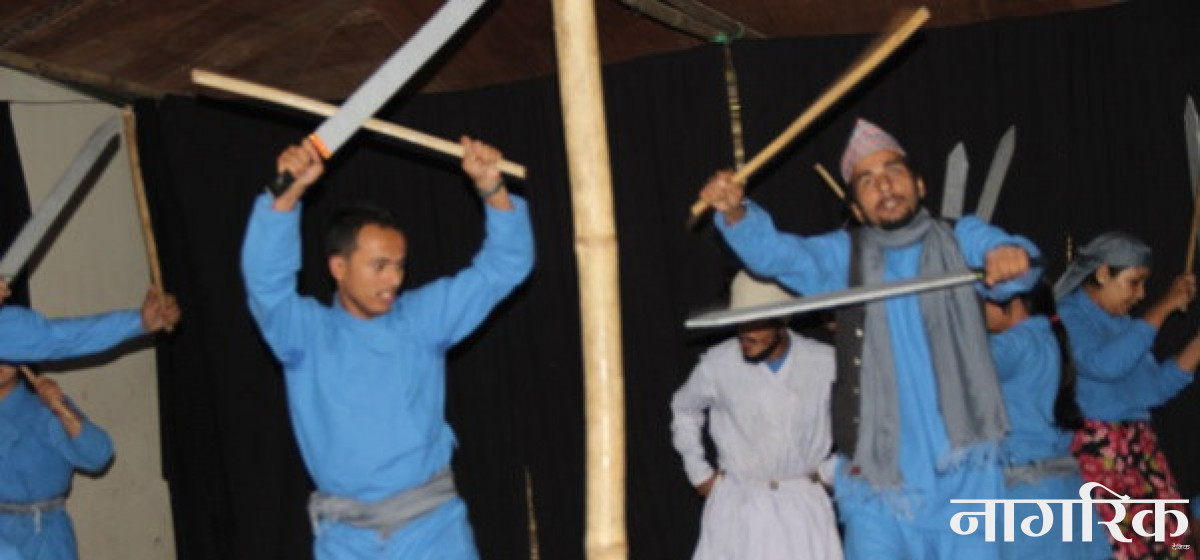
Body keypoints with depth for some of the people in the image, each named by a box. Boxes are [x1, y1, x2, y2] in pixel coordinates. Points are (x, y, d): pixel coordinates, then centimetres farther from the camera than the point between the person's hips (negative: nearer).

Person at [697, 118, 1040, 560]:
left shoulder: (962, 239, 9)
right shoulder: (843, 256, 11)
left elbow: (999, 251, -10)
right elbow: (774, 253, -4)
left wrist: (1012, 256, -35)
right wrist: (734, 212, -24)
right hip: (876, 474, 0)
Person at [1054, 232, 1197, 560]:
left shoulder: (1123, 322, 18)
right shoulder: (1066, 316, -4)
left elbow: (1155, 388, 22)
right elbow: (1105, 364, -21)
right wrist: (1164, 307, -14)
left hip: (1140, 450, 8)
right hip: (1093, 455, -8)